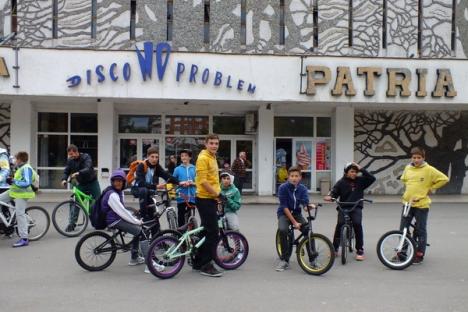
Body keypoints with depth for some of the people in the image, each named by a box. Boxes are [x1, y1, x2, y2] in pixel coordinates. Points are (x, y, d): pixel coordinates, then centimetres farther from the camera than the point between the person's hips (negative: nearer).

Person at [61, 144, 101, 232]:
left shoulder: (86, 157, -18)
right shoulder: (70, 161, -3)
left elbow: (88, 169, -34)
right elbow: (66, 171, -4)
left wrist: (78, 173, -52)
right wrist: (64, 179, -26)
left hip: (92, 183, -4)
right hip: (80, 184, 4)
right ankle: (71, 223, -2)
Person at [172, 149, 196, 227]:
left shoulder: (194, 169, 5)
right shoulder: (177, 169, 4)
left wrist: (192, 183, -13)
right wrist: (180, 183, -11)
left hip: (192, 197, 1)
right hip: (181, 197, 0)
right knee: (181, 215, 5)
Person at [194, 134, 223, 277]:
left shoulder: (213, 158, 17)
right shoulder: (203, 158, -14)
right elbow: (203, 181, -21)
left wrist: (218, 195, 18)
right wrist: (217, 193, -20)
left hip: (211, 199, 10)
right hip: (205, 200, -10)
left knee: (206, 232, 15)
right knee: (213, 233, -8)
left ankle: (198, 262, 26)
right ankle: (206, 265, 0)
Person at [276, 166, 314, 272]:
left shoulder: (302, 188, -5)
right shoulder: (283, 187, -15)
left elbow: (305, 203, -17)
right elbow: (284, 207, -18)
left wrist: (309, 205, -42)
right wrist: (294, 222, -22)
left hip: (296, 213, 3)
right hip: (284, 213, -3)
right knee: (283, 230, -31)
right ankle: (284, 260, -17)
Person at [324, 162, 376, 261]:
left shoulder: (360, 180, 4)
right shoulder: (341, 182, -1)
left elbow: (372, 178, -7)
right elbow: (334, 191, -7)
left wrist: (361, 169, -12)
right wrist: (330, 196, -31)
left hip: (356, 207, 1)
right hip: (343, 207, -1)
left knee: (357, 224, -23)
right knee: (340, 224, -23)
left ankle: (360, 250, -8)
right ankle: (334, 248, -4)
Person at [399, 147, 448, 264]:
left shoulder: (429, 169, -8)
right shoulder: (407, 168, 6)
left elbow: (444, 179, -6)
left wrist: (430, 188, -4)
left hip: (422, 204, -4)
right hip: (407, 203, 4)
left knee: (420, 231, 5)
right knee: (403, 229, 7)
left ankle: (419, 255, 14)